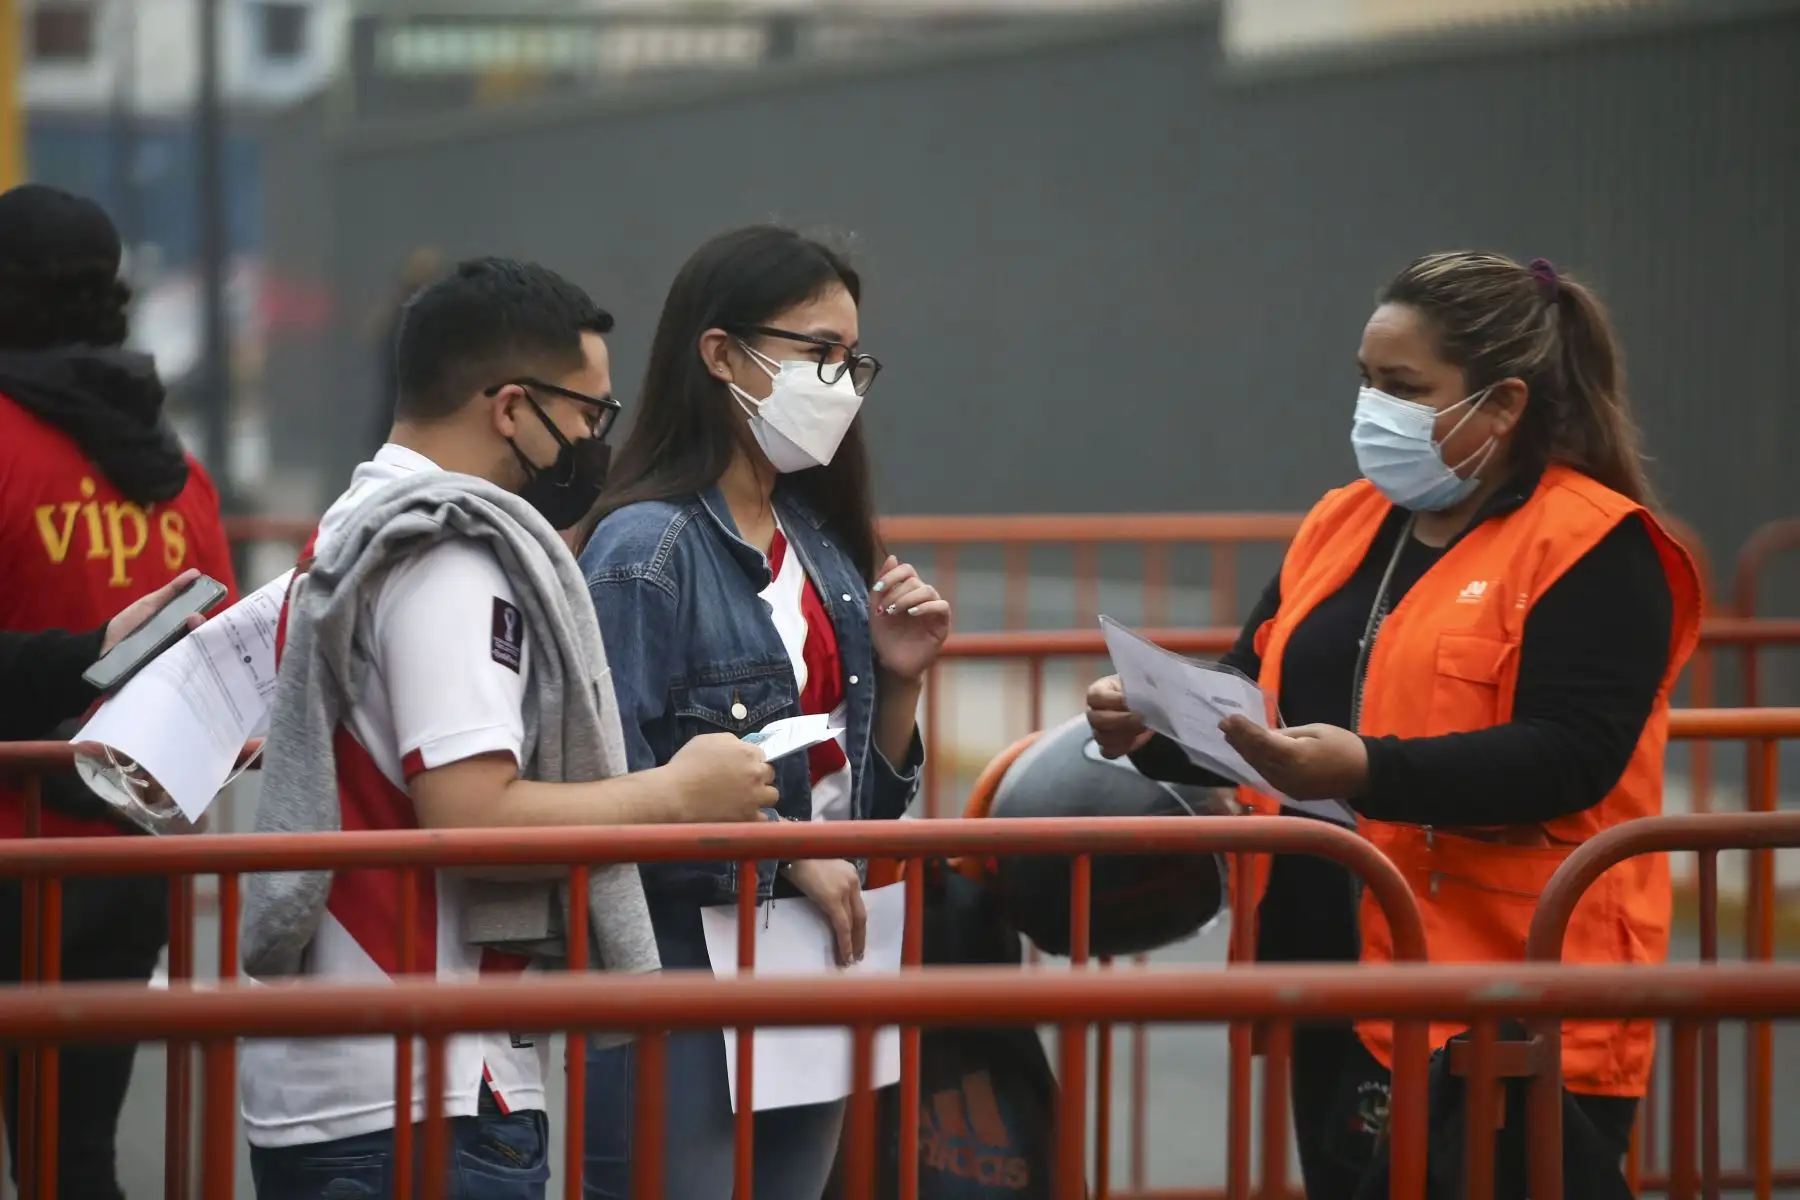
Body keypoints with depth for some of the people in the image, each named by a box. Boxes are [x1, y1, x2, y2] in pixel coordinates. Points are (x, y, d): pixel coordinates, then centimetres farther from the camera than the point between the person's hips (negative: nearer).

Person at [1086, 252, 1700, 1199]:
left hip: (1512, 1008, -7)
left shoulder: (1593, 550, -8)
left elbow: (1571, 755, -20)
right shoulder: (1341, 527, 14)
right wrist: (1157, 729, -4)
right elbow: (1250, 698, 18)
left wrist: (1369, 773, -30)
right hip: (1339, 996, 7)